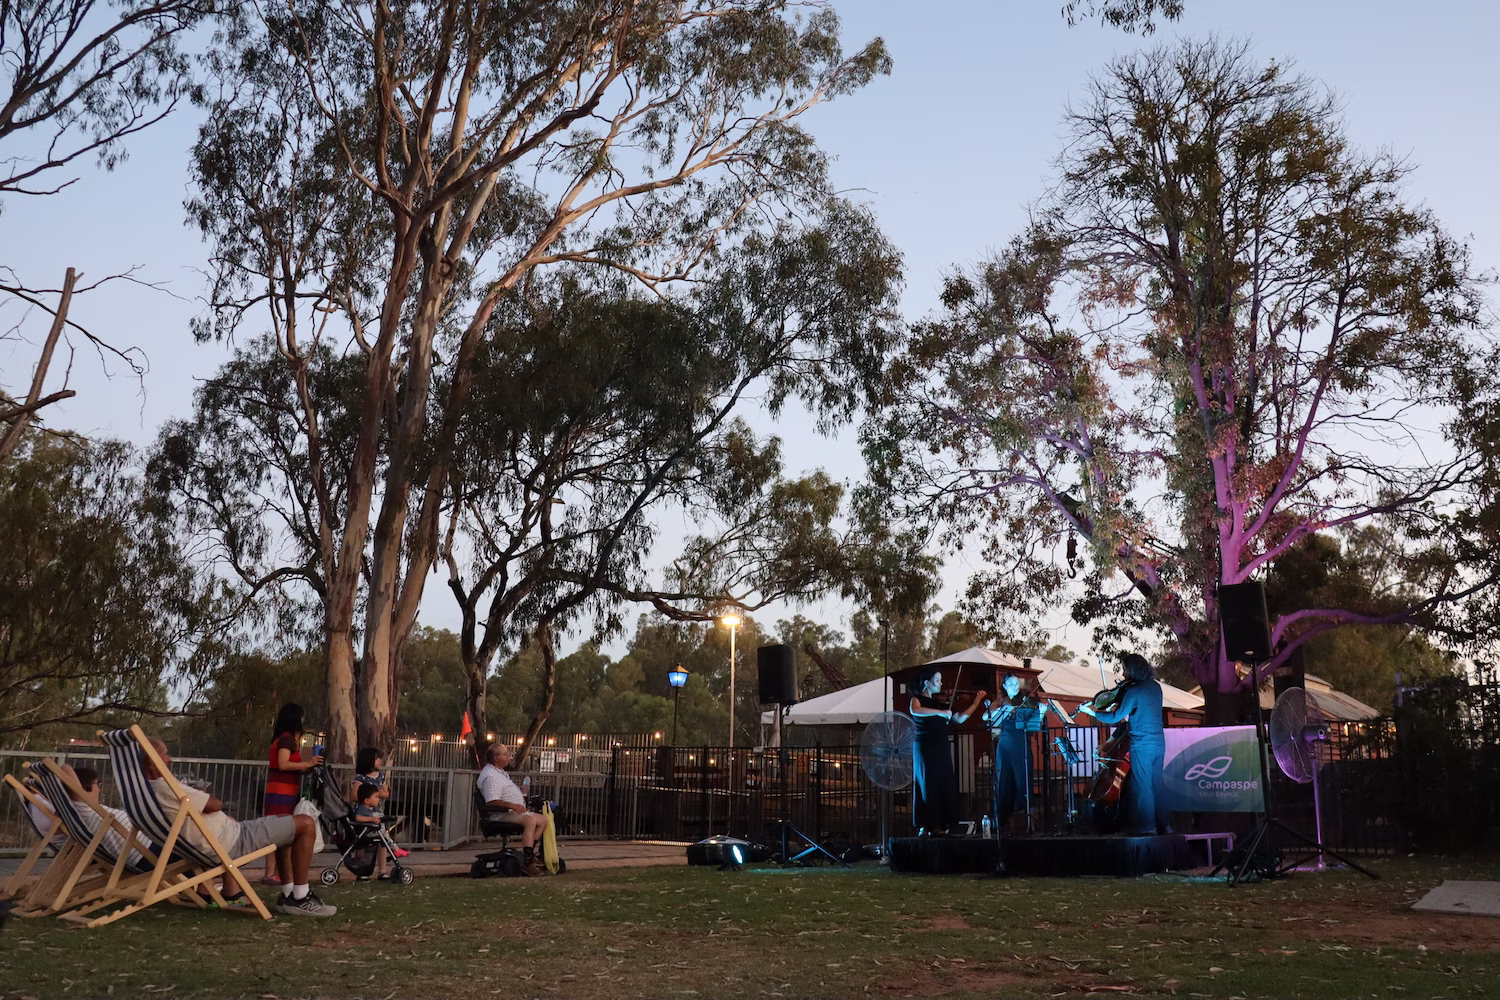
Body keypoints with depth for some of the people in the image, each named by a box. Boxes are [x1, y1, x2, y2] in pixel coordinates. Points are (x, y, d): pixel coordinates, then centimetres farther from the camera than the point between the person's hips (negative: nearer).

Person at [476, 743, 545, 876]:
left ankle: (528, 853, 4)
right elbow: (492, 802, -26)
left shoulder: (499, 772, 19)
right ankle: (527, 862, -36)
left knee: (543, 820, 6)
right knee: (530, 820, -33)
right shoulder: (491, 776, -17)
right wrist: (512, 805, -33)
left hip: (515, 811, 11)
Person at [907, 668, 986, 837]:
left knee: (944, 786, -1)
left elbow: (960, 718, 12)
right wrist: (940, 712, -29)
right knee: (927, 785, -7)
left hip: (941, 748, 5)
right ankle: (924, 826, -4)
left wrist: (976, 702, 6)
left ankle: (939, 825, 1)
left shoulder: (941, 702, 15)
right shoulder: (917, 698, -1)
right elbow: (915, 710, -24)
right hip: (924, 747, -5)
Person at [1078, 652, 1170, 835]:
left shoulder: (1133, 691, -15)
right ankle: (1164, 825, 18)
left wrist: (1091, 712, -7)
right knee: (1157, 784, 14)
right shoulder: (1155, 686, 8)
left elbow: (1115, 717, -15)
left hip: (1142, 745, -7)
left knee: (1142, 786, -1)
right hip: (1159, 743, 7)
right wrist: (1128, 715, 17)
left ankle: (1146, 827, 0)